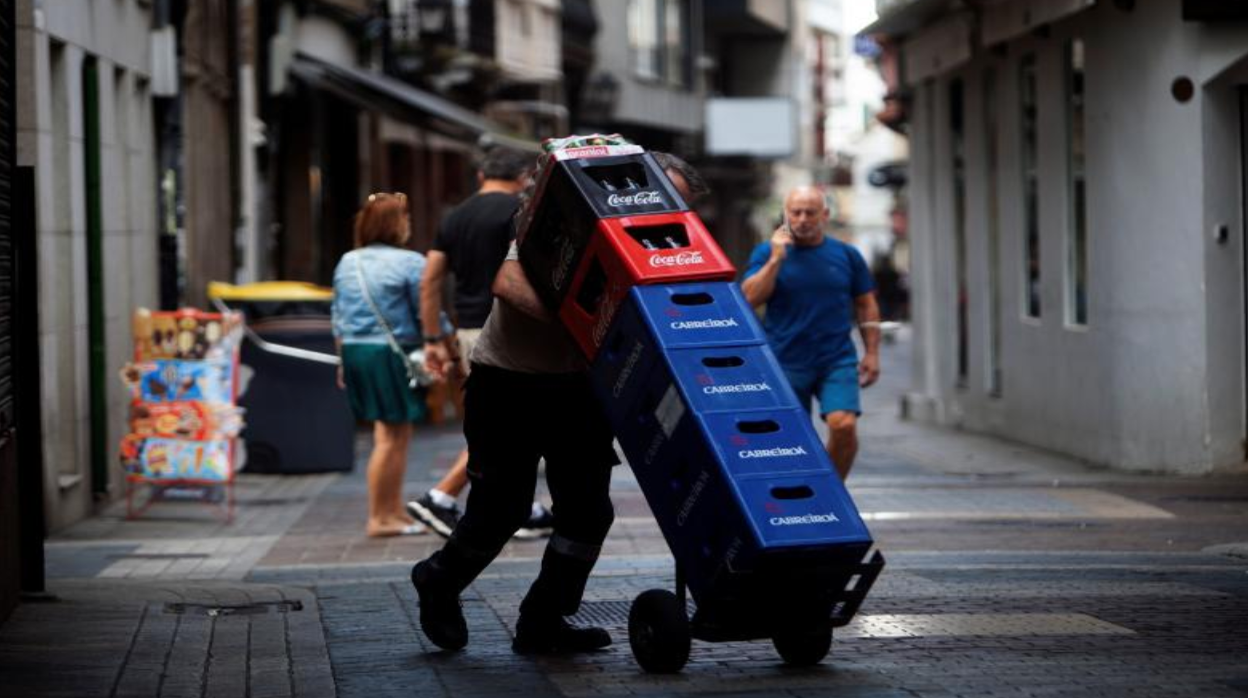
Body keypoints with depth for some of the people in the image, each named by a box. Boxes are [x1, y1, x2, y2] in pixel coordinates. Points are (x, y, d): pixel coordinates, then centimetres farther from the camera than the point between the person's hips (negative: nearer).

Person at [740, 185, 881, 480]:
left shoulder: (846, 255, 7)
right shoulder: (767, 253, 3)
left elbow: (865, 304, 13)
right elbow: (749, 298, -10)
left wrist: (871, 353, 8)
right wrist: (776, 259, -16)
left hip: (837, 360, 0)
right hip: (785, 364, 0)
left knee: (844, 426, -17)